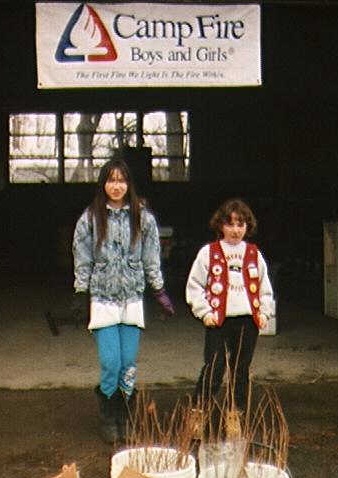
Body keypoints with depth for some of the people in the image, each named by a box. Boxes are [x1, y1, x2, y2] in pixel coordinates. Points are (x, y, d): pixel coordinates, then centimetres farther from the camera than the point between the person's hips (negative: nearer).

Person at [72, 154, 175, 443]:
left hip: (133, 298, 1)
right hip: (103, 298, -1)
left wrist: (160, 291, 6)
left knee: (129, 364, 5)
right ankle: (108, 417, 16)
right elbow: (82, 259, 4)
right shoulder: (90, 218, -1)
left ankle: (125, 417, 23)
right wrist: (81, 294, 2)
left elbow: (152, 259, 8)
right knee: (111, 363, -6)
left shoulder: (143, 218, 2)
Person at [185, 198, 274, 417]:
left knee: (241, 369, 10)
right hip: (219, 321, -3)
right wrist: (205, 312, -6)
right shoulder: (208, 253, 1)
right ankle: (198, 411, 2)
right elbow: (194, 286, 2)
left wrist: (264, 312, 6)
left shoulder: (254, 254, 11)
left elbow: (265, 288, 17)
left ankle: (238, 413, 22)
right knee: (214, 368, -8)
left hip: (248, 321, 3)